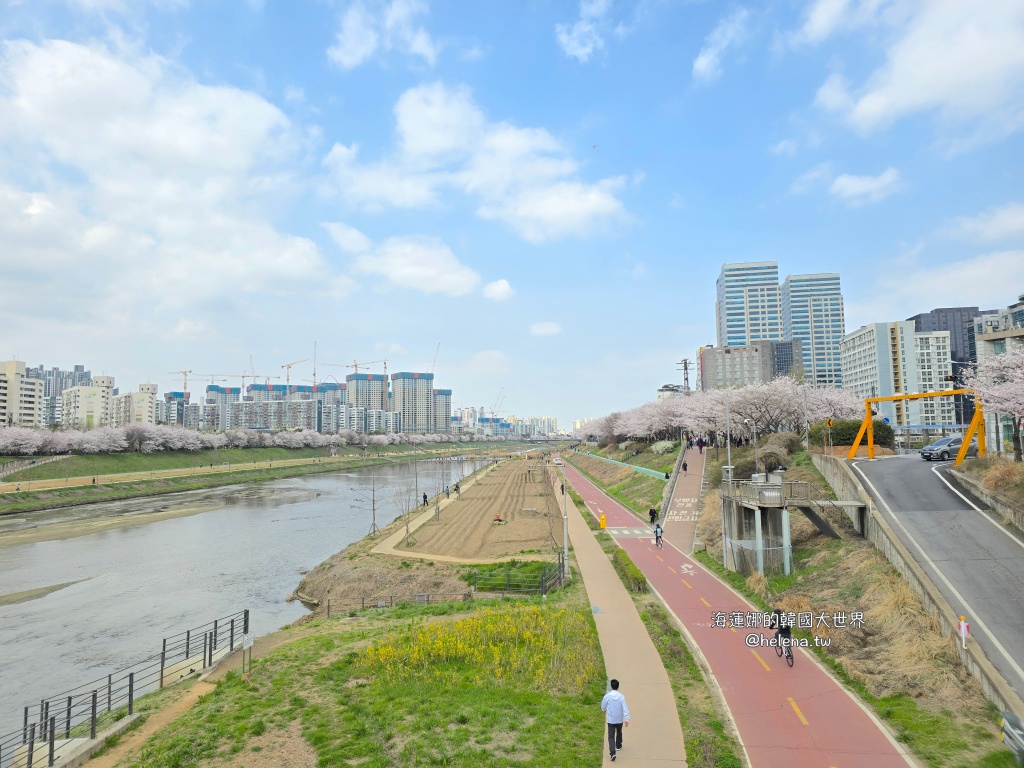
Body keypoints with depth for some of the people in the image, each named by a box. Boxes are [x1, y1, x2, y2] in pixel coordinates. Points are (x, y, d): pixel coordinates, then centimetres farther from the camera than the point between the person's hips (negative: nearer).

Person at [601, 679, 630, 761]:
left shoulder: (607, 696, -14)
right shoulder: (621, 696, -15)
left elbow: (603, 706, 2)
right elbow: (625, 709, -17)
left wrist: (604, 710, 24)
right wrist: (627, 719, -12)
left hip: (611, 720, -1)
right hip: (620, 720, 2)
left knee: (611, 736, 2)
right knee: (619, 733, 27)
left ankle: (613, 752, -13)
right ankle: (618, 746, 46)